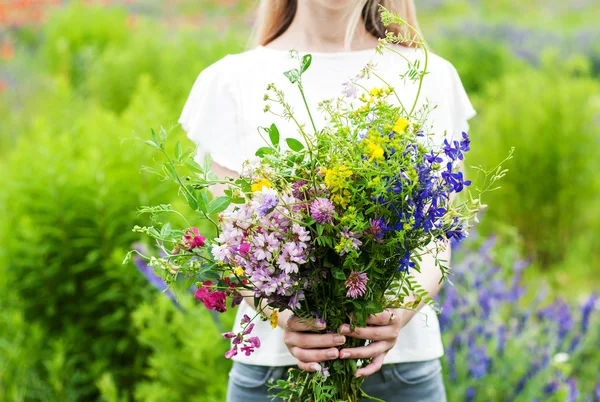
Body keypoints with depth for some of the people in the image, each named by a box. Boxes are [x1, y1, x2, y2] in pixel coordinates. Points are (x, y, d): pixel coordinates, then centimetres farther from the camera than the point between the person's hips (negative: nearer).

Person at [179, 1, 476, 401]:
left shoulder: (431, 78, 3)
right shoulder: (231, 81, 0)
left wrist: (402, 310, -20)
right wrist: (282, 315, -22)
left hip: (401, 354, 1)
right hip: (272, 363, 0)